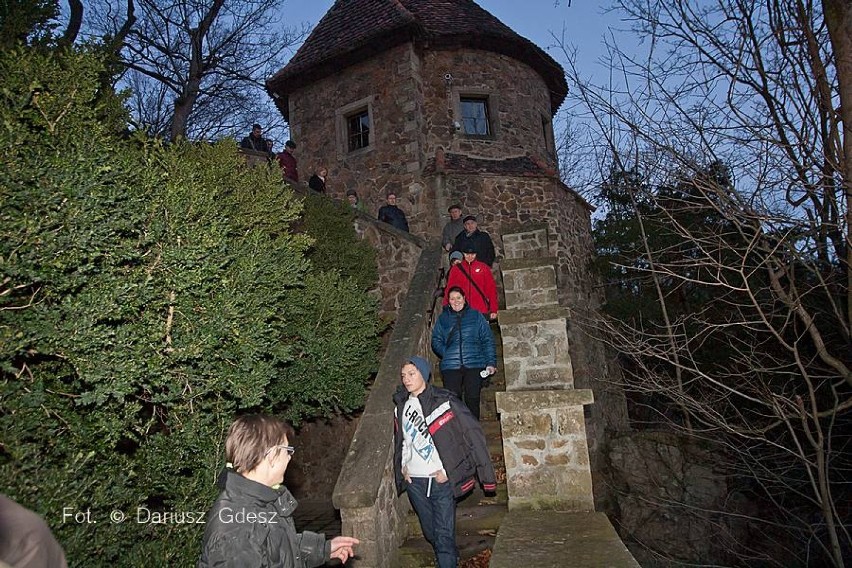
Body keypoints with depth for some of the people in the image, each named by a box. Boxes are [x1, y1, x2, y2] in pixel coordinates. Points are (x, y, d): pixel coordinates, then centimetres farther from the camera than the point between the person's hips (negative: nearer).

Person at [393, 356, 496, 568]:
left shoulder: (444, 401, -13)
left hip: (441, 480, -5)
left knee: (444, 534, -3)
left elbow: (473, 433, -14)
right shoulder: (401, 406, 5)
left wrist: (448, 470, -15)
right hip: (414, 481, 6)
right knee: (430, 532, 19)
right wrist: (403, 466, 6)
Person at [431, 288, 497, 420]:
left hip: (474, 365, 0)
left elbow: (487, 340, 9)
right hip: (450, 366, 1)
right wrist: (446, 353, -8)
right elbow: (436, 341, 12)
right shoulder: (443, 318, 15)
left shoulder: (476, 315, 12)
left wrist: (491, 362, 0)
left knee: (473, 399, -1)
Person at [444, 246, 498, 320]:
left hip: (481, 311, 0)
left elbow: (491, 289, 5)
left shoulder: (484, 268, 5)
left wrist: (493, 310, -1)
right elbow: (449, 290, 8)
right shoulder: (455, 269, 7)